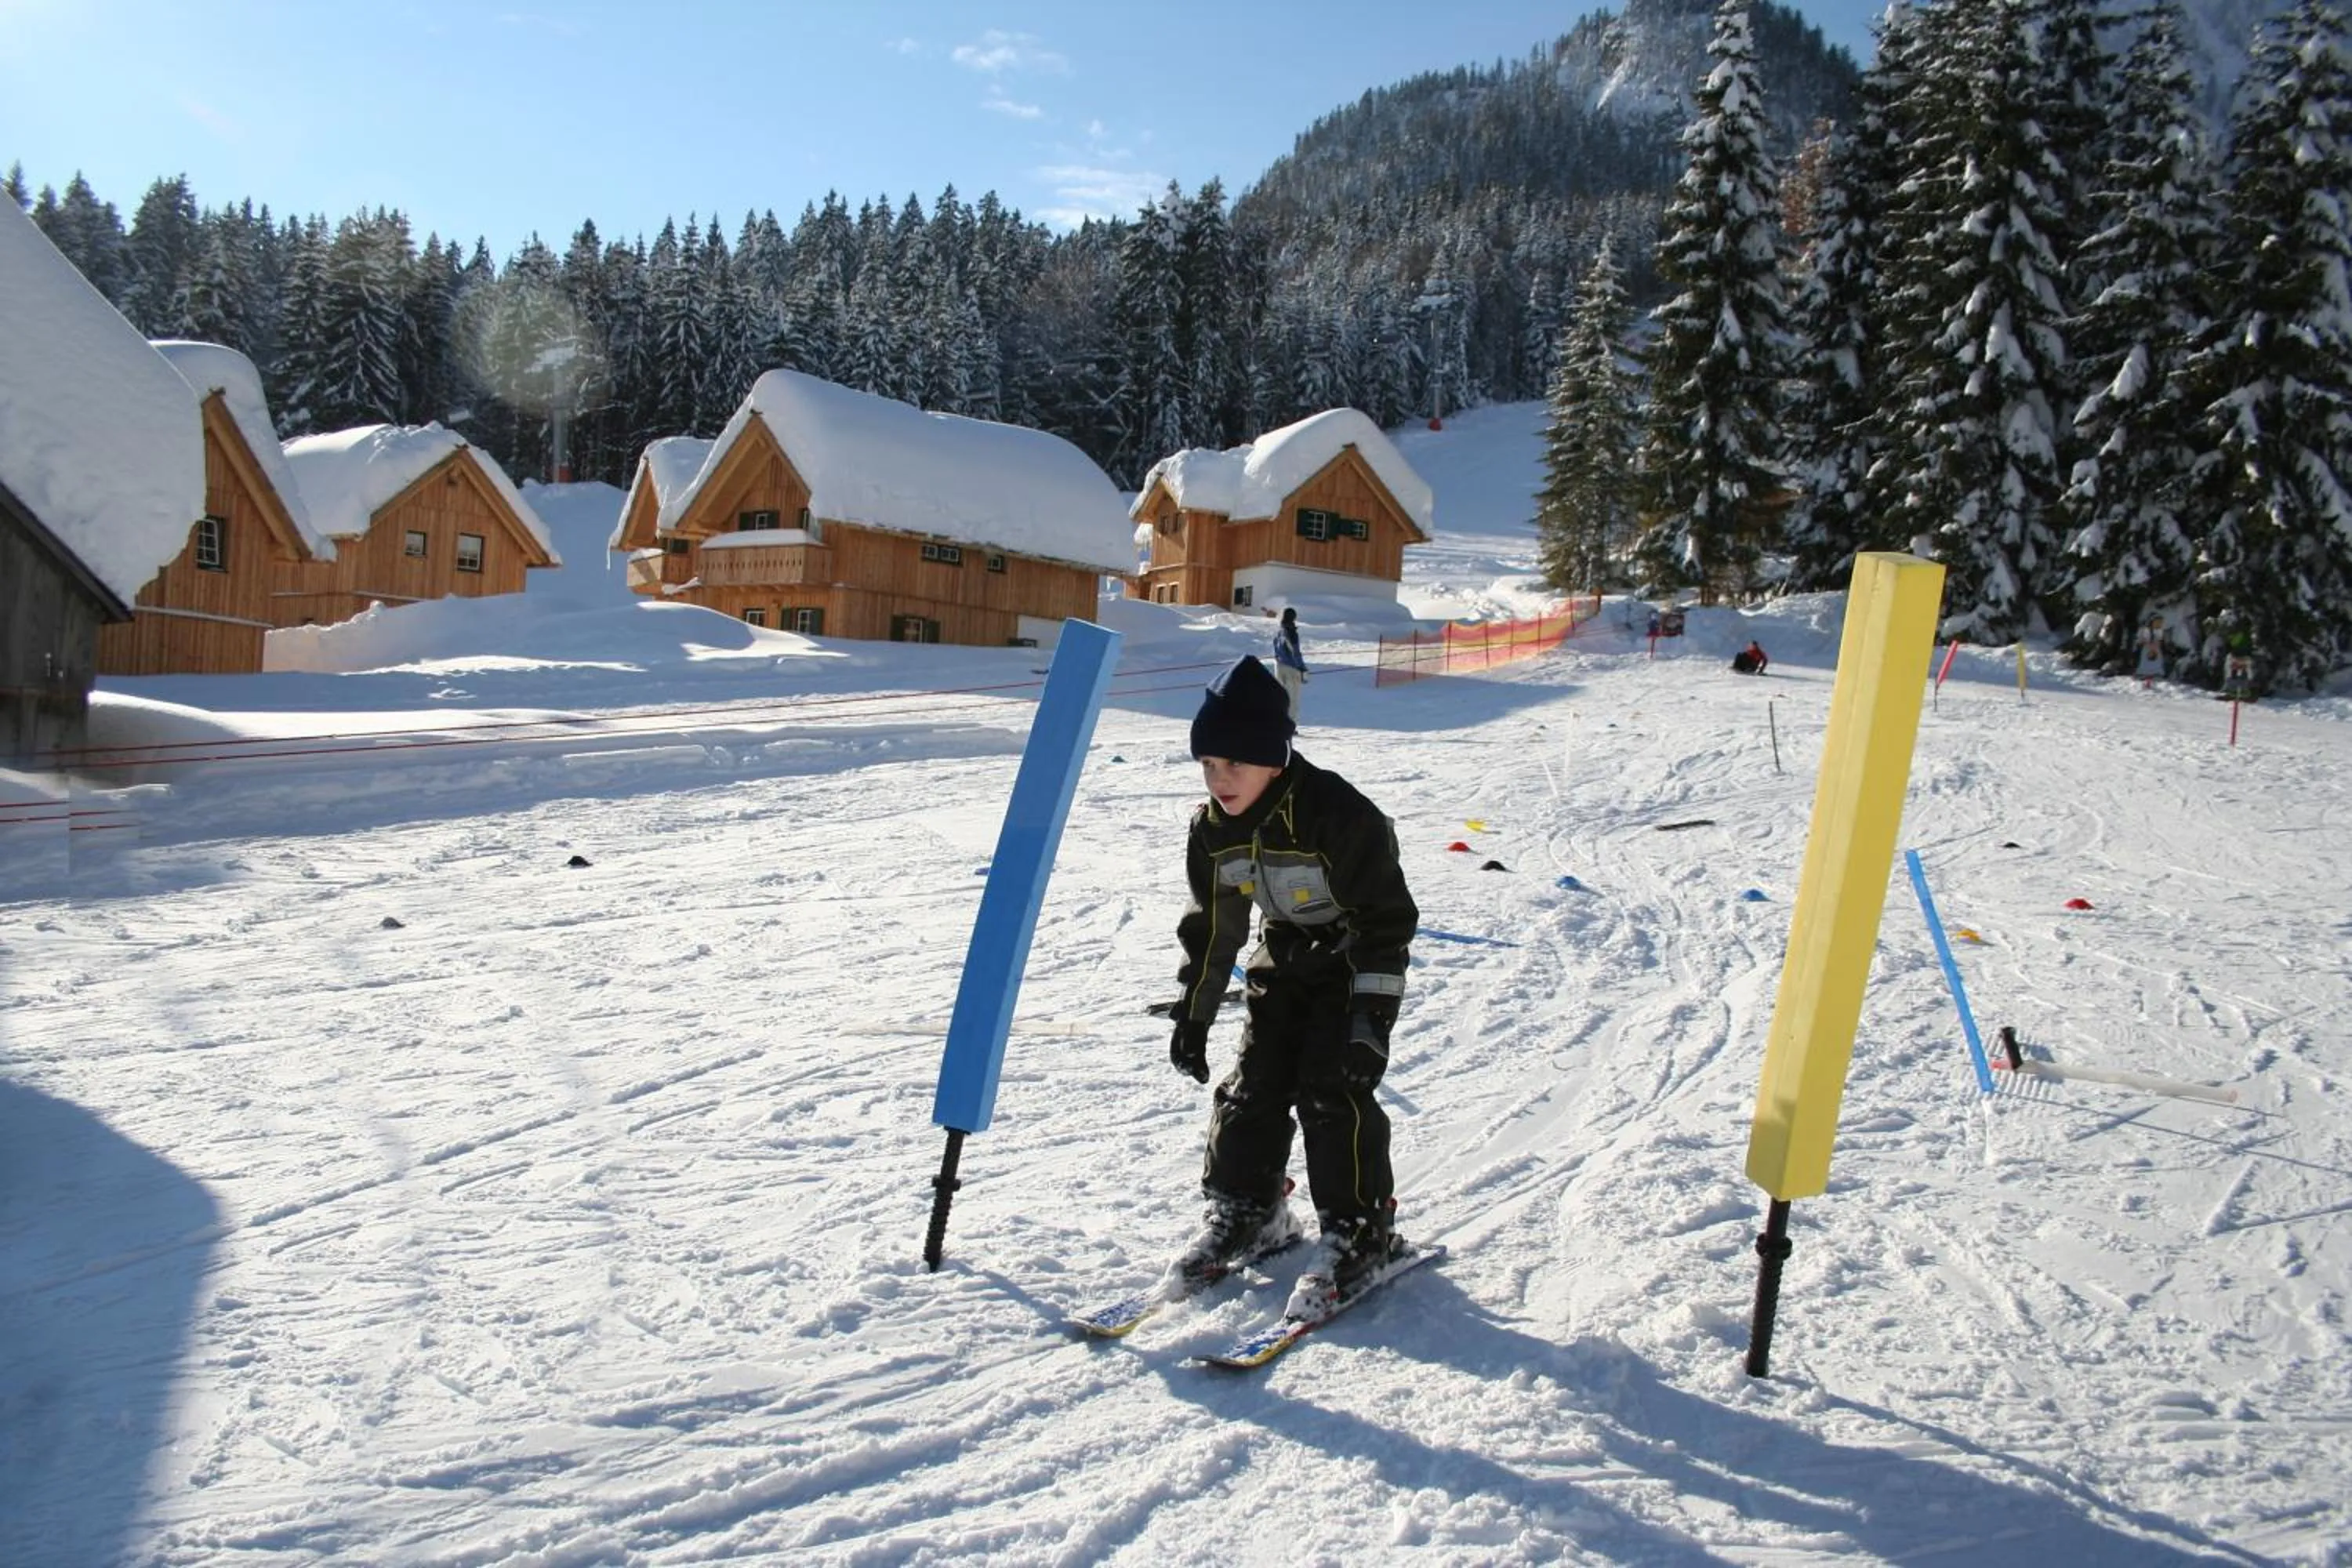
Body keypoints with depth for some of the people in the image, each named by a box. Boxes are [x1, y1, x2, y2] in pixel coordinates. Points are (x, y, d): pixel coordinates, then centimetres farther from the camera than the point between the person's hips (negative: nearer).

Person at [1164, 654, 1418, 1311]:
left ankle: (1360, 1231, -1)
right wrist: (1192, 1013, 3)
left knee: (1332, 1089, -14)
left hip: (1354, 964, -6)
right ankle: (1245, 1212, 19)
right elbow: (1211, 926, 3)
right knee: (1252, 1084, 1)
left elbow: (1386, 919, -24)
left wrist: (1372, 1015, -27)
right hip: (1283, 962, 6)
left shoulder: (1337, 814, -29)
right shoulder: (1213, 829, -9)